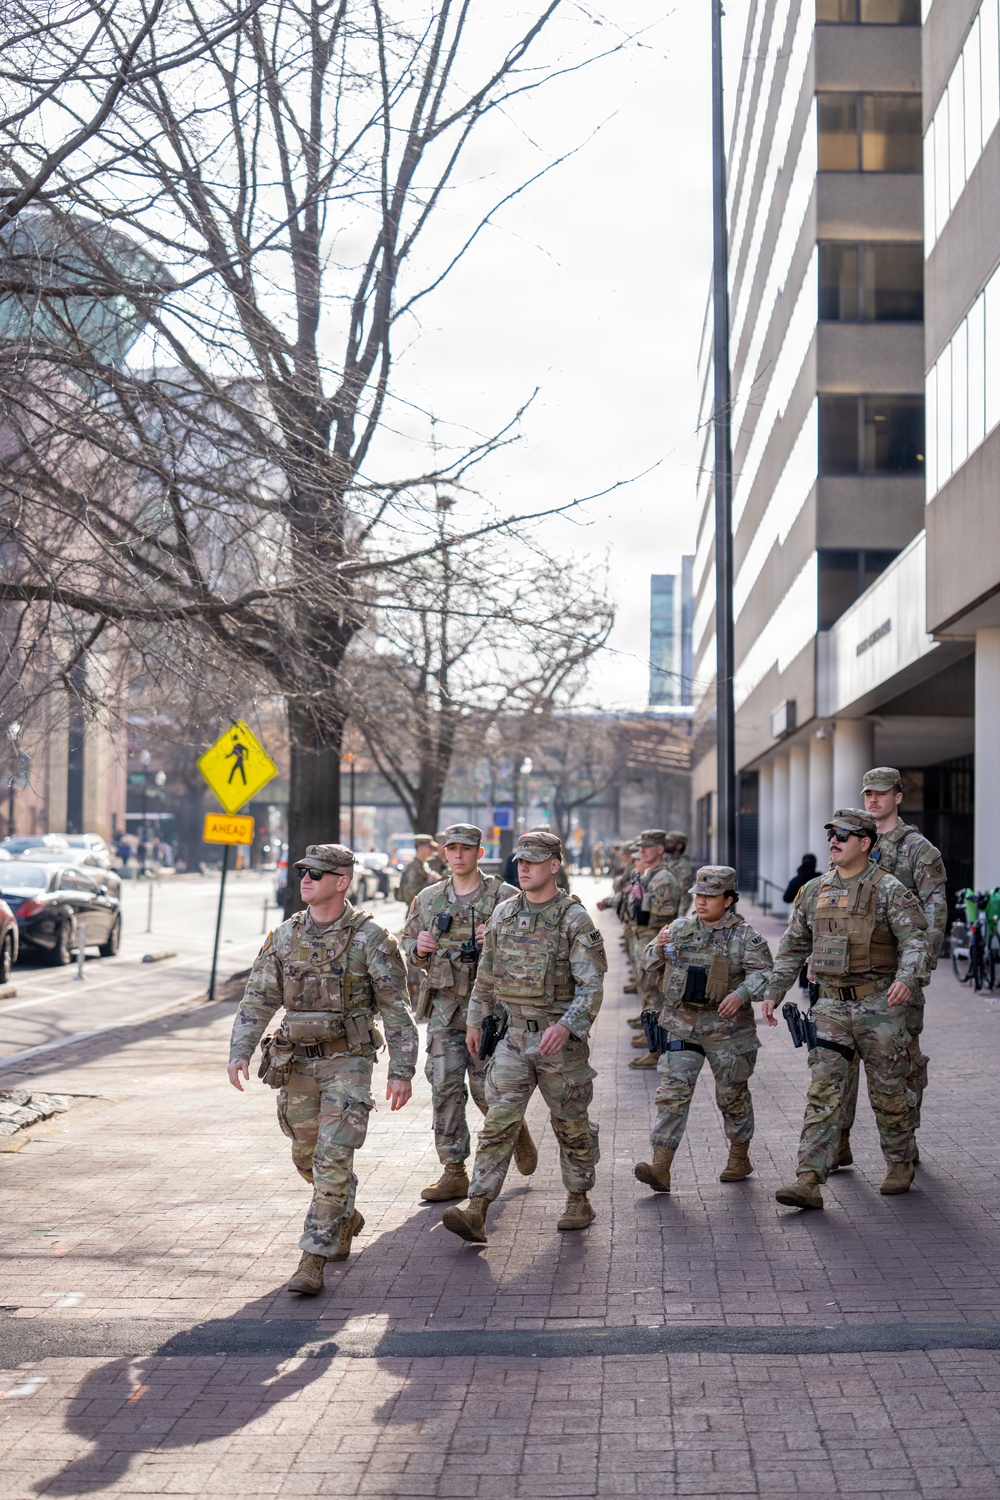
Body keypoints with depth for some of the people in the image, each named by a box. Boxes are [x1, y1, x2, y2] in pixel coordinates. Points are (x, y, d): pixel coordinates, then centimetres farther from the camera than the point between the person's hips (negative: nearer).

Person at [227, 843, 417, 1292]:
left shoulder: (370, 939, -9)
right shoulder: (284, 936, 4)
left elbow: (397, 1011, -7)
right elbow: (258, 1001, 4)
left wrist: (401, 1071, -12)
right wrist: (239, 1053, -8)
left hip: (347, 1062, -5)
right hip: (296, 1064, 5)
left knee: (332, 1160, -12)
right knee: (307, 1156, 17)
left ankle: (313, 1260, -7)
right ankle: (346, 1218, 43)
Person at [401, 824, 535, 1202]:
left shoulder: (504, 897, -1)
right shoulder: (427, 899, 10)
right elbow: (406, 944, 18)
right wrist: (418, 948, -6)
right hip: (443, 1007, 4)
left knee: (486, 1087, -2)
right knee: (445, 1087, 0)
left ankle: (516, 1129, 31)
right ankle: (454, 1173, 7)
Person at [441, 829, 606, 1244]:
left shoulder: (575, 920, -10)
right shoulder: (503, 914, 6)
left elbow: (592, 985, -15)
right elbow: (486, 974, 18)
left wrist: (566, 1025, -29)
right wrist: (475, 1021, 20)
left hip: (560, 1039, -3)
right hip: (512, 1036, 3)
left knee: (571, 1124, 11)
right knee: (499, 1121, -7)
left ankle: (579, 1200, 30)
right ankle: (476, 1212, -12)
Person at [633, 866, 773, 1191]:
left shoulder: (744, 936, -4)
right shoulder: (679, 929, 7)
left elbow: (763, 973, -11)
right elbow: (649, 968, 14)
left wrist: (741, 994, -28)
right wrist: (657, 950, -8)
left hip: (726, 1029, -2)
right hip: (680, 1026, 2)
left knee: (733, 1094, 12)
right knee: (672, 1093, -8)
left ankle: (739, 1158, 32)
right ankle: (660, 1168, -12)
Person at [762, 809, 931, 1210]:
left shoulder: (889, 890, -6)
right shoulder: (814, 891, 9)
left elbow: (915, 939, -14)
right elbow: (793, 947, 17)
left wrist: (907, 978, -32)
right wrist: (773, 991, 13)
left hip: (878, 1004, -4)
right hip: (830, 1006, 4)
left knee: (887, 1091, 9)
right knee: (822, 1091, -5)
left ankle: (900, 1164, 31)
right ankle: (809, 1181, -9)